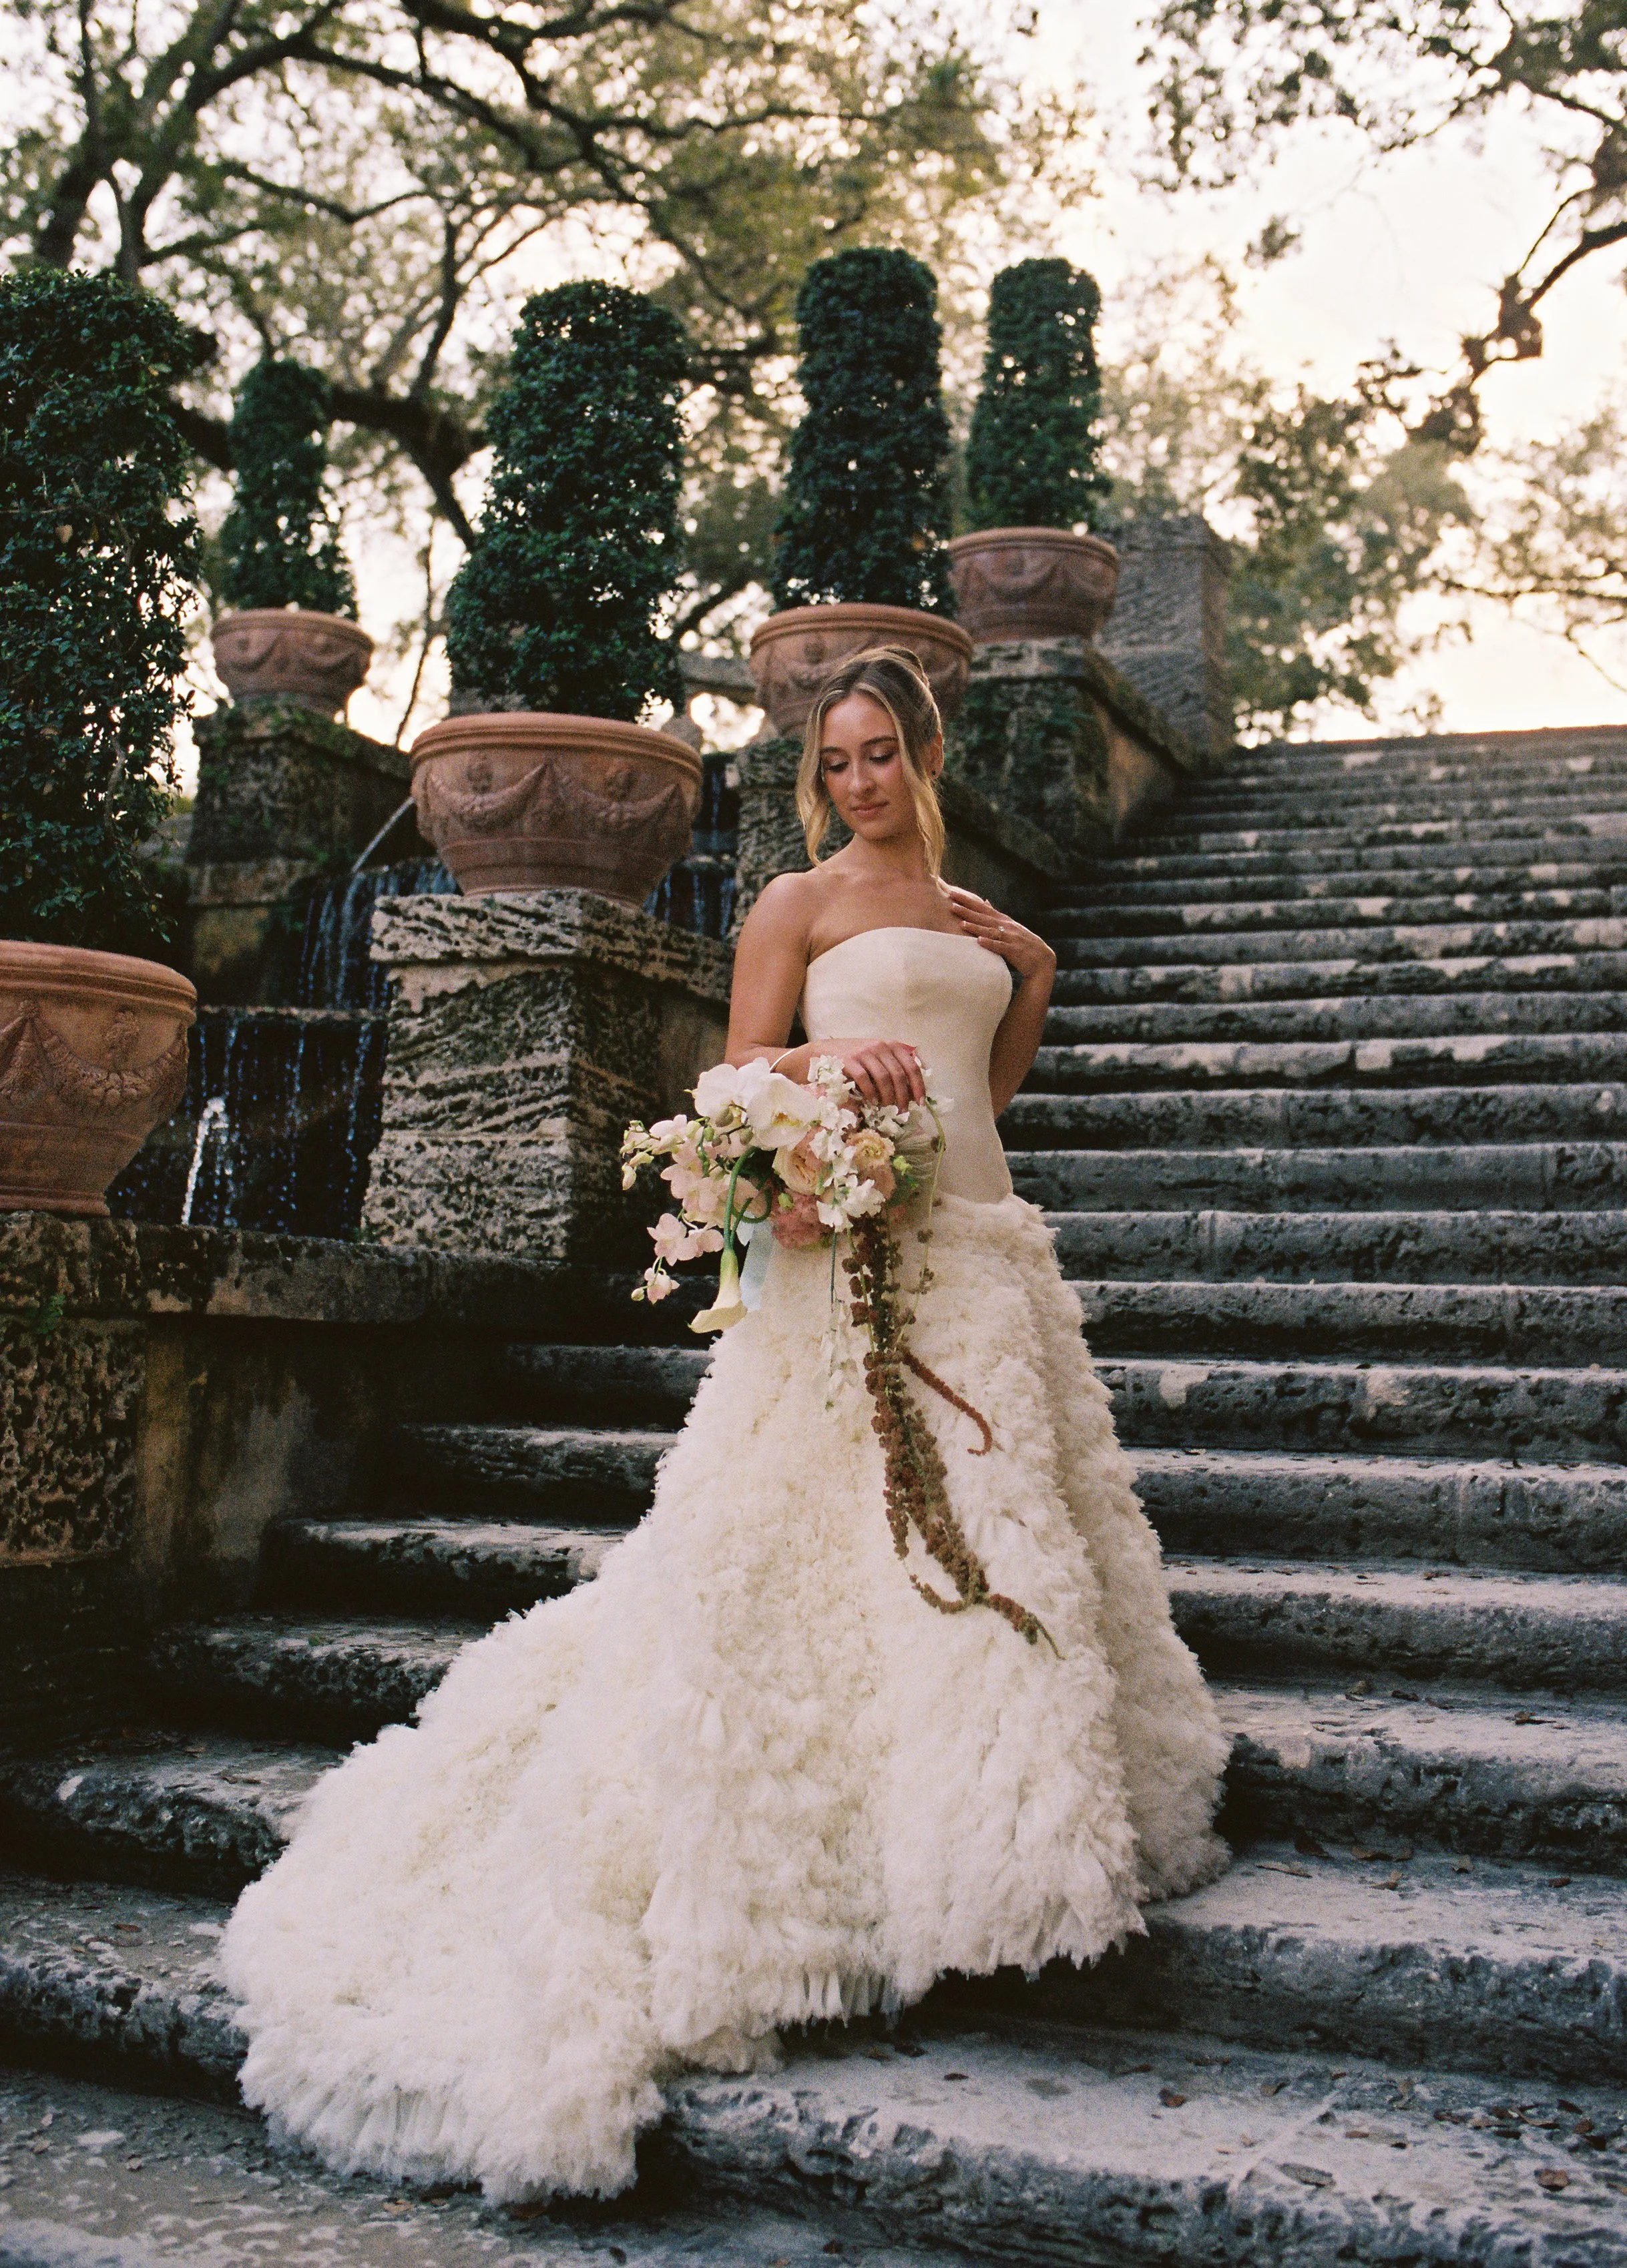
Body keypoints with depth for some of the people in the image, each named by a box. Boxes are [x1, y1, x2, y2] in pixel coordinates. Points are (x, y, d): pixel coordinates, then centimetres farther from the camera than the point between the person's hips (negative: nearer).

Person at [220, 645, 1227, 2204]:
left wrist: (1032, 977, 16)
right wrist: (833, 1053, -18)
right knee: (838, 1530, -11)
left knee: (986, 1512, 5)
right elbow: (738, 1076, -3)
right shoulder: (799, 903, 3)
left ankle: (977, 1830, 17)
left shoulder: (970, 915, 21)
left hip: (981, 1239, 7)